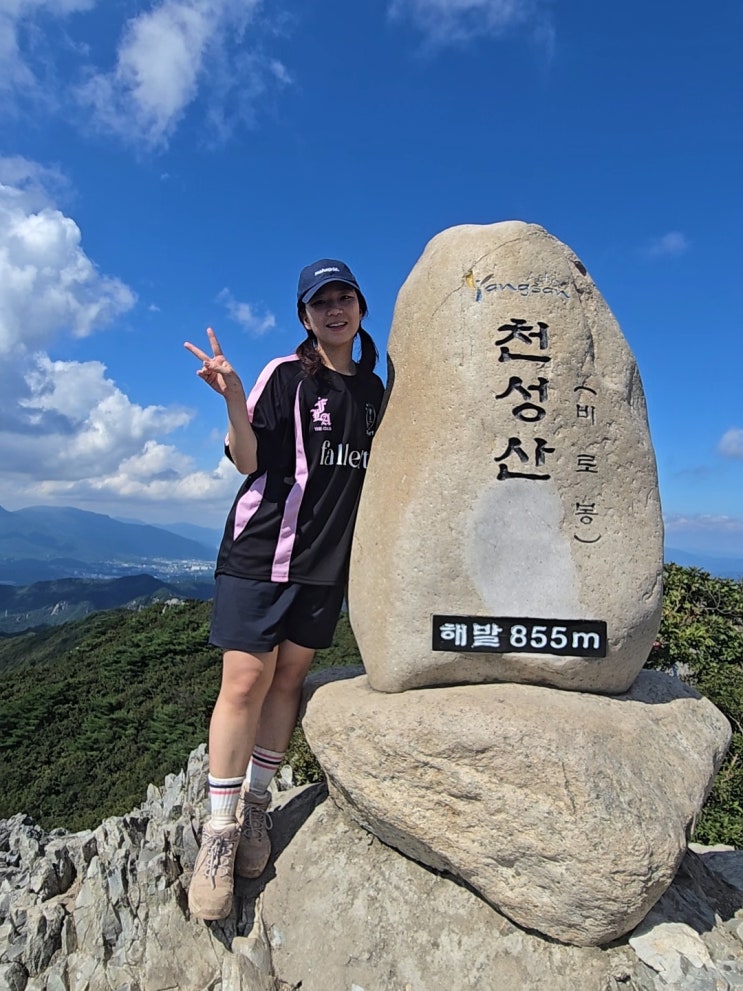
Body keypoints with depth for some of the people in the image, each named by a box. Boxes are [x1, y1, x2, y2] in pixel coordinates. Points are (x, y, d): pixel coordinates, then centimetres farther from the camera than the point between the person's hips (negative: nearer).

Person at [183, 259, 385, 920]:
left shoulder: (372, 388, 12)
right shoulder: (286, 376, -3)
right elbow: (249, 462, -10)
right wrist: (234, 398, -25)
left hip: (329, 556, 5)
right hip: (263, 546, -4)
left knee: (288, 678, 10)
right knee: (245, 682, -5)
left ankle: (256, 804, 26)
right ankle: (219, 828, 11)